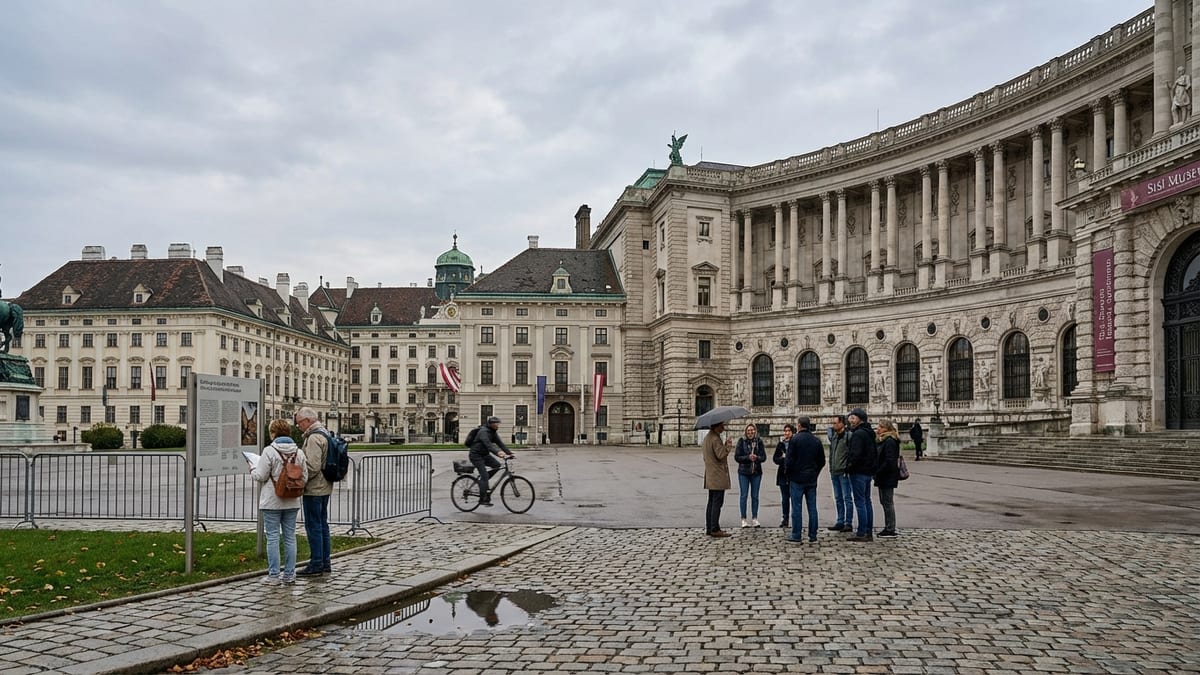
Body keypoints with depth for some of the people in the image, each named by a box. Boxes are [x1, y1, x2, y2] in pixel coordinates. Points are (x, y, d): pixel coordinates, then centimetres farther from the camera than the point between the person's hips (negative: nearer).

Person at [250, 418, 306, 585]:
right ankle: (289, 574, 15)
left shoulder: (269, 451, -13)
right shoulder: (299, 452, 3)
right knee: (290, 537, 10)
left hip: (272, 502, -5)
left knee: (272, 537, 2)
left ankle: (274, 575, 4)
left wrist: (252, 470, 9)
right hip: (292, 502, 5)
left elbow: (261, 476, -11)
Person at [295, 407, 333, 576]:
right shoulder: (324, 433, 15)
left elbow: (312, 466, -24)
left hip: (314, 489, -10)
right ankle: (325, 563, 21)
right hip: (324, 487, 10)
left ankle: (316, 565, 1)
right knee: (322, 524, 14)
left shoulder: (314, 438, -18)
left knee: (313, 526, -4)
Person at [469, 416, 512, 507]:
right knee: (484, 476, -16)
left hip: (484, 454, 9)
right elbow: (488, 444, -37)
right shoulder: (484, 432, -22)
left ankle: (482, 481, 6)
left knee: (497, 465, -9)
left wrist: (509, 453, -11)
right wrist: (498, 452, -52)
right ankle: (483, 499, -13)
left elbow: (500, 443, 2)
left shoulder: (493, 432, 7)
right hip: (476, 455, -9)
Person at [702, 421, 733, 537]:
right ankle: (715, 529, -6)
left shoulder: (707, 437, 15)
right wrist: (727, 446, -8)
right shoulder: (715, 438, -16)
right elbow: (721, 455, -22)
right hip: (718, 476, -10)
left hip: (710, 476, 10)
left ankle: (709, 528, 17)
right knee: (717, 503, -7)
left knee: (711, 502, 13)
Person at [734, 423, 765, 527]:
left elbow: (764, 456, 1)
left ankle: (754, 518, 18)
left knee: (755, 496, 8)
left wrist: (757, 457, -20)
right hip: (743, 472, -2)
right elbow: (736, 457, -6)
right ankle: (743, 519, 9)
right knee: (743, 495, 1)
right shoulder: (741, 441, -3)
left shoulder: (759, 441, 2)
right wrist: (748, 457, -19)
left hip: (756, 472, 2)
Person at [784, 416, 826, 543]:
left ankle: (796, 535, 1)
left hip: (797, 479, -5)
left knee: (796, 507, 0)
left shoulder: (795, 439, -11)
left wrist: (788, 473, 2)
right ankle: (813, 535, 11)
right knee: (812, 507, 8)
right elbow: (822, 461, 10)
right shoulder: (816, 441, 6)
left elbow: (789, 459, -13)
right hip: (812, 480, 5)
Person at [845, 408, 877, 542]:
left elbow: (855, 454, -23)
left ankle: (861, 533, -4)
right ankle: (869, 532, 18)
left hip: (859, 472, -10)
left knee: (860, 502, -6)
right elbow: (874, 454, 20)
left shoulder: (858, 434, -17)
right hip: (868, 472, 10)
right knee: (867, 501, 13)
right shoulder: (869, 433, 15)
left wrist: (849, 467, -11)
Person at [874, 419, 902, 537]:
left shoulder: (890, 442, -16)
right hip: (884, 478, 10)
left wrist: (878, 472, -17)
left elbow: (889, 461, -22)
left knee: (888, 503, -4)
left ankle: (891, 529, 1)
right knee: (884, 502, 14)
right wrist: (877, 473, 9)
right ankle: (888, 527, 21)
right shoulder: (884, 440, 15)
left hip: (887, 478, -10)